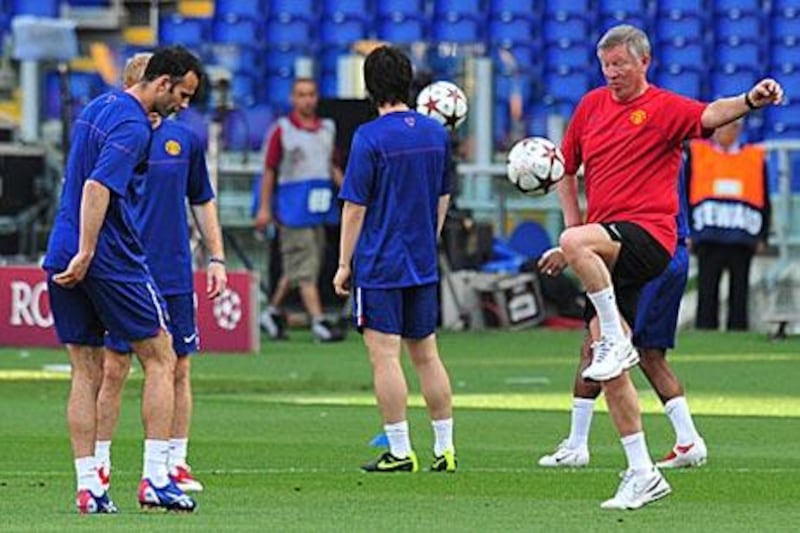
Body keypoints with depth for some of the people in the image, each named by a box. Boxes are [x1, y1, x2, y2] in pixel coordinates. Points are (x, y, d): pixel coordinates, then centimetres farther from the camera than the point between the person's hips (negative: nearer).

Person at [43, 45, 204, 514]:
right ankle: (155, 479, -3)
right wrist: (86, 254, -27)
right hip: (113, 260, -8)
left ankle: (88, 486, 2)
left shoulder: (98, 107, 16)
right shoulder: (133, 126, -14)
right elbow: (97, 187, -25)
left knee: (86, 373, 8)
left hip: (66, 258, 8)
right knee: (161, 360, 3)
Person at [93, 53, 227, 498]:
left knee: (178, 369, 4)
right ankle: (100, 465, 6)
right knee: (114, 369, -2)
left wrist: (216, 257, 11)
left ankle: (177, 463, 11)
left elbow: (203, 202, 16)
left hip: (175, 275, 3)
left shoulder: (186, 140, 6)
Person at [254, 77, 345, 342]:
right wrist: (264, 208, -5)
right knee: (304, 266, -8)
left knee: (296, 267, 12)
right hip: (293, 208, -6)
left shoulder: (328, 128, 12)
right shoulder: (282, 129, -3)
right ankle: (318, 321, -12)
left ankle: (273, 312, 26)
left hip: (319, 208, 6)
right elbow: (269, 170, -2)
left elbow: (333, 167, 19)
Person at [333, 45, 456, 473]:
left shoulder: (370, 137, -13)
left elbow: (355, 207, -11)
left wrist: (345, 264, -5)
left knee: (384, 356, -3)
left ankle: (400, 452, -4)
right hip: (423, 263, 6)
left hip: (379, 264, -6)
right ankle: (444, 449, 13)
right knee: (426, 354, 13)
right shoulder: (436, 133, 6)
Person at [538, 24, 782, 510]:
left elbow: (710, 115, -23)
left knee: (577, 243, -37)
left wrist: (750, 100, -44)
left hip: (648, 235, -7)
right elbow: (567, 169, 27)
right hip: (607, 251, 7)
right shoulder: (591, 106, 15)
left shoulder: (664, 107, -3)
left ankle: (617, 343, -21)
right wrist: (573, 225, 14)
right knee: (609, 373, 2)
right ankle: (642, 474, 8)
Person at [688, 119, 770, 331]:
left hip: (742, 239, 1)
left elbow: (764, 202, 15)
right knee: (708, 293, -3)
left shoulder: (756, 158, 14)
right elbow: (685, 195, 8)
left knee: (739, 294, 2)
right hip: (709, 238, -1)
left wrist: (762, 237, 7)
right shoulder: (697, 154, 11)